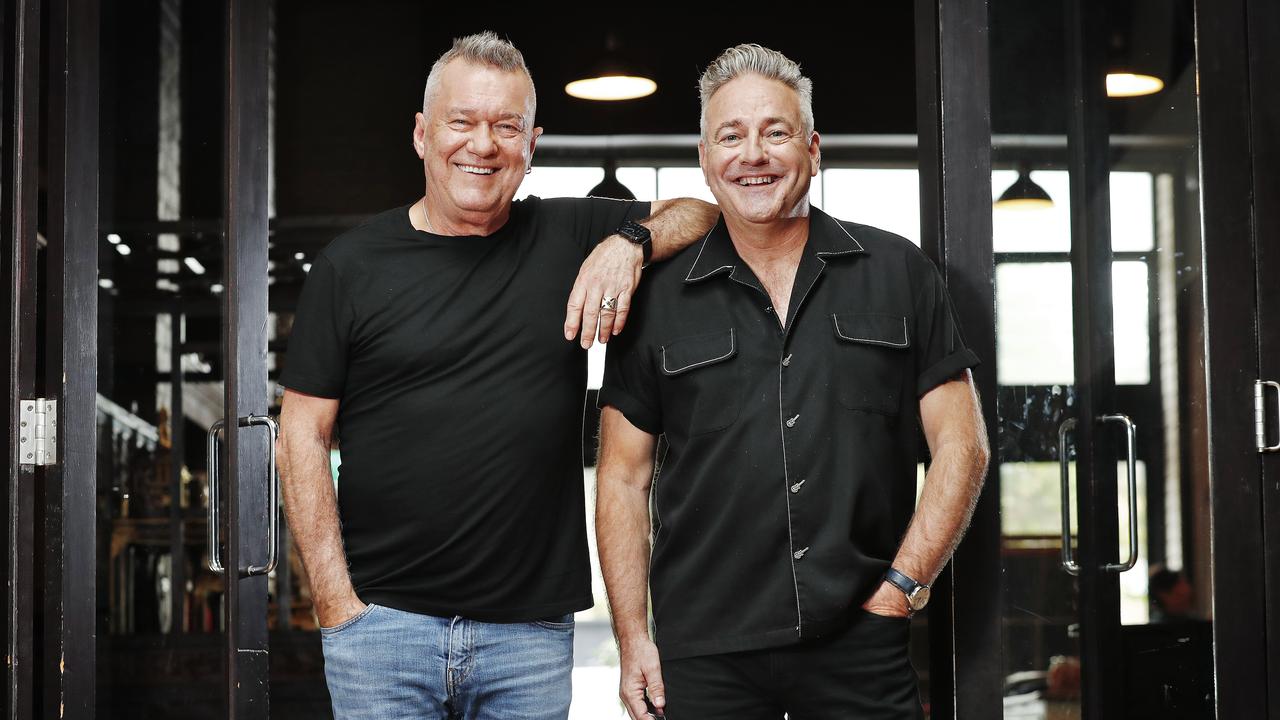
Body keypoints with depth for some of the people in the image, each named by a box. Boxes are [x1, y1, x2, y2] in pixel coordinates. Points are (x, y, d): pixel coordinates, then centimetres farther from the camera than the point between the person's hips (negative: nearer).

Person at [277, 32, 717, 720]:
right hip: (382, 622, -1)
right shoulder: (351, 265, 2)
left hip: (533, 630, 1)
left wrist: (629, 241, -12)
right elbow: (303, 436, 1)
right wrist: (337, 604, -6)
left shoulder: (570, 237, 6)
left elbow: (707, 209, 8)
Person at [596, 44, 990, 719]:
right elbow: (623, 476, 8)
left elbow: (960, 446, 6)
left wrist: (903, 585, -4)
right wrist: (633, 638, 0)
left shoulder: (898, 272, 6)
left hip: (863, 647, 0)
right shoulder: (658, 298, 6)